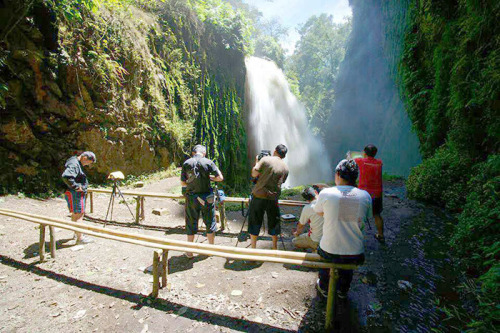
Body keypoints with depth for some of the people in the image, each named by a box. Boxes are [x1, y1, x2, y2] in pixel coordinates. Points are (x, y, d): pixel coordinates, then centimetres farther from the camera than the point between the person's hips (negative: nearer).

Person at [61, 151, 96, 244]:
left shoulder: (77, 163, 14)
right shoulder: (74, 164, -20)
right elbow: (66, 176, -35)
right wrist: (76, 187, -27)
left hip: (78, 193, 11)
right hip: (76, 194, -11)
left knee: (75, 214, 21)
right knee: (79, 214, -5)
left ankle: (76, 233, 37)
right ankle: (79, 238, 2)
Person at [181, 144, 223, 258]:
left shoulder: (186, 163, -4)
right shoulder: (208, 162, -7)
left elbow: (183, 183, -1)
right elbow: (220, 178, -6)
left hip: (191, 197, 1)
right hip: (207, 197, -1)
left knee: (191, 223, 12)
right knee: (210, 222, 14)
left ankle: (190, 251, 23)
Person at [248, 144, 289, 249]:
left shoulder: (265, 159, -5)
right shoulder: (285, 168, 6)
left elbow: (254, 174, -8)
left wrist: (256, 163, 9)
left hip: (258, 196, -2)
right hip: (273, 198, 3)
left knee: (255, 222, 10)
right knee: (273, 223, 18)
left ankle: (253, 248, 19)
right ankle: (275, 248, 29)